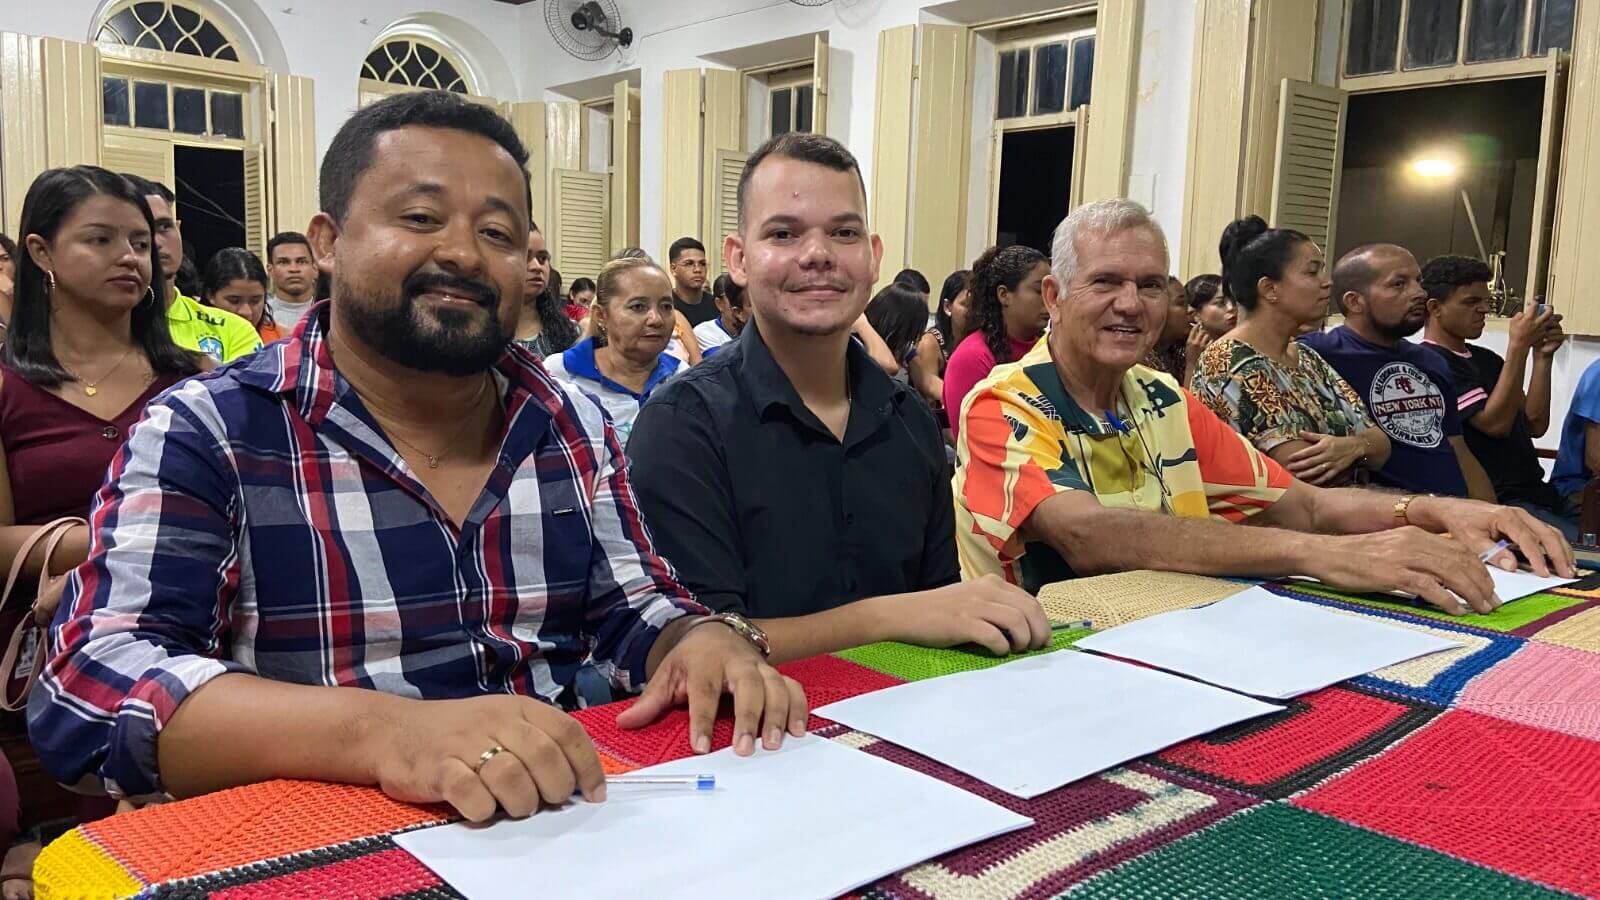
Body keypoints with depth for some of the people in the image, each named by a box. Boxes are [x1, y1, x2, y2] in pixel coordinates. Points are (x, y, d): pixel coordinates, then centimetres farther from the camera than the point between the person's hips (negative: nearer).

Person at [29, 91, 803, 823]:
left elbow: (636, 610, 11)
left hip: (565, 835, 5)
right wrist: (379, 730, -34)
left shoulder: (574, 429, 5)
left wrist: (706, 639, -13)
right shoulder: (205, 435, -8)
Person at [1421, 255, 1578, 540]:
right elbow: (1495, 423, -15)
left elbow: (1534, 425, 13)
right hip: (1495, 500, -9)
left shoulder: (1486, 359, 19)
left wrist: (1542, 355, 4)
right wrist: (1519, 346, -13)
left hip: (1538, 493, 9)